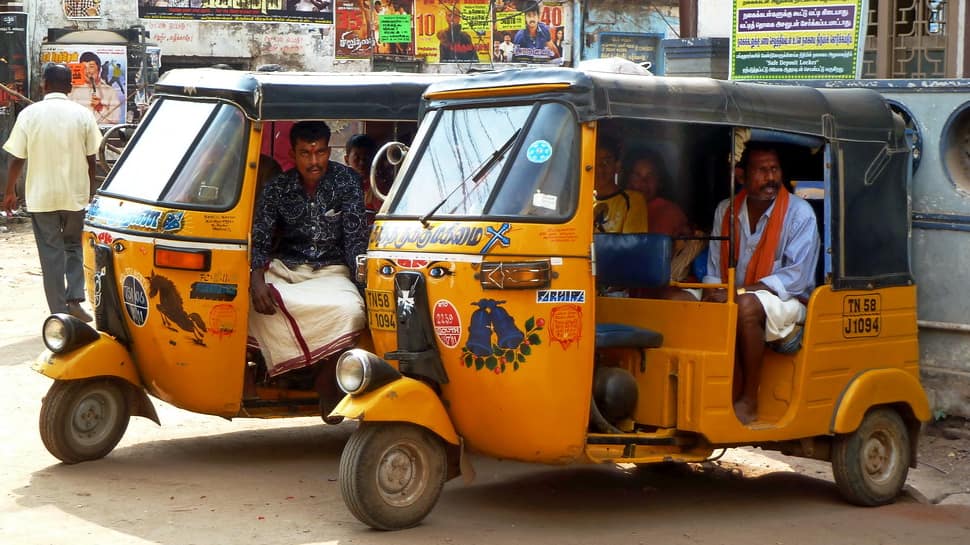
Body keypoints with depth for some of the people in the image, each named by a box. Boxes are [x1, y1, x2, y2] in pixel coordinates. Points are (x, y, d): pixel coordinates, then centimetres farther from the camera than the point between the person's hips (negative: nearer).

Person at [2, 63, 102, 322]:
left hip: (41, 196, -1)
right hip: (75, 194, 1)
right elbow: (91, 159, 0)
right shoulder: (83, 114, -3)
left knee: (51, 253, 7)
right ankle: (75, 300, 3)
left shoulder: (29, 114, -6)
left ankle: (60, 313, 5)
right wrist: (92, 192, 13)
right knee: (73, 246, 19)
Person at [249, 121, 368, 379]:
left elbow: (356, 237, -5)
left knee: (350, 308, -35)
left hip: (331, 270, -2)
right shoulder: (276, 188, 3)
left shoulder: (346, 181, -2)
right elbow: (259, 240, -1)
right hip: (285, 268, 2)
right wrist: (257, 281, -21)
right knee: (254, 300, -31)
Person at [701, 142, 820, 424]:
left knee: (746, 306, -36)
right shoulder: (725, 210, 10)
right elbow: (714, 270, 10)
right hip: (732, 300, 5)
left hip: (785, 301, -4)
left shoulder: (799, 213, -6)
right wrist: (712, 294, -15)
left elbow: (796, 277, -14)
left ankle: (749, 401, -25)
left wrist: (739, 292, -24)